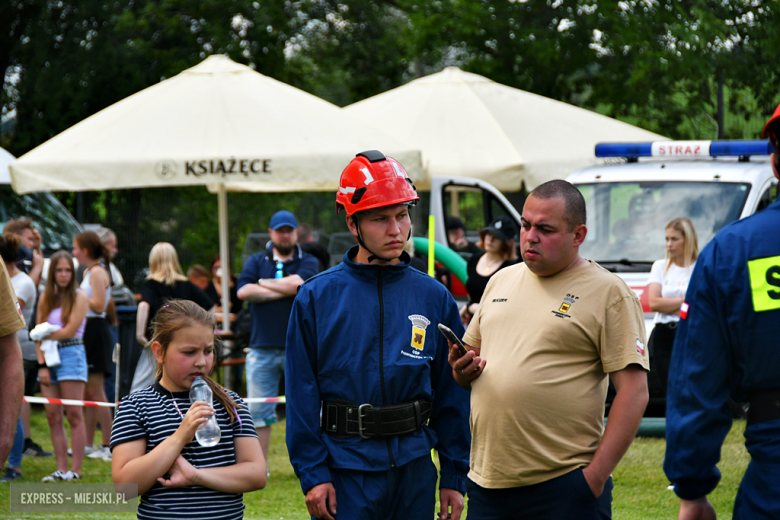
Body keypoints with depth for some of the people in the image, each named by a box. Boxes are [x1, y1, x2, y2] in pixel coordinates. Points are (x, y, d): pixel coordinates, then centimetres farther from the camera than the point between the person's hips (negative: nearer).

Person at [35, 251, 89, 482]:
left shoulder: (79, 297, 0)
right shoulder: (45, 299, 12)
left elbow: (70, 330, -7)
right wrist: (42, 364, -2)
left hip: (71, 355, -5)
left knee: (74, 415, -6)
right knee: (53, 416, 1)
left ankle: (75, 469, -5)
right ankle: (61, 469, 4)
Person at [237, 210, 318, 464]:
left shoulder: (308, 262, 8)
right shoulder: (256, 261, 13)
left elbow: (295, 284, -14)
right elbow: (243, 291, -5)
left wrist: (263, 283, -1)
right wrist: (284, 291, -7)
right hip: (262, 348, 2)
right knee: (258, 411, 3)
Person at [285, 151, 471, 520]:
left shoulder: (435, 298, 5)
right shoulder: (316, 298, -2)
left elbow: (451, 395, 8)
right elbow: (302, 393, -2)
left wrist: (454, 477, 5)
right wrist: (312, 473, -9)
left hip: (414, 472, 2)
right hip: (345, 473, -2)